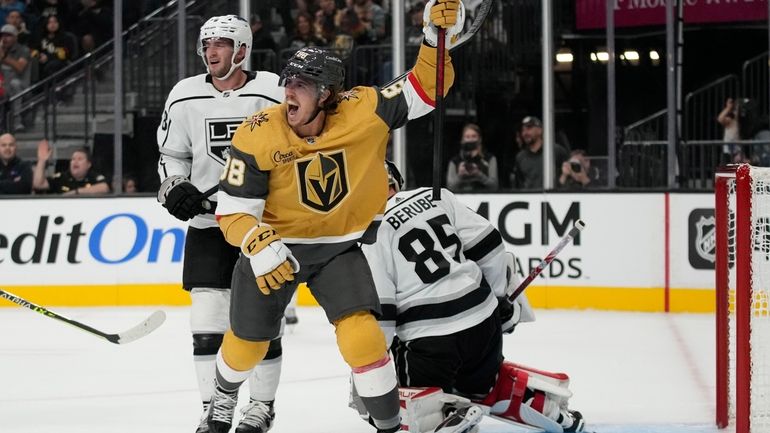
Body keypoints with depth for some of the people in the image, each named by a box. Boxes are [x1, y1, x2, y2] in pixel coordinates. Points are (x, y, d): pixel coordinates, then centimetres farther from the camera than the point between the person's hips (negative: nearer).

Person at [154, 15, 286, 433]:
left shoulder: (274, 93, -8)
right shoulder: (184, 97, 2)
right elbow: (171, 153, 13)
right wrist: (174, 187, -5)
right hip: (206, 222, 3)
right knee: (207, 320, -2)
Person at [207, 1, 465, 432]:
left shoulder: (362, 111, -20)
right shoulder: (258, 137, -22)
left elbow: (426, 89, -15)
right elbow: (233, 211, -18)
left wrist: (438, 37, -31)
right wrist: (258, 245, -37)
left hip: (340, 246, 0)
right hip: (274, 245, 0)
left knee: (362, 335, -20)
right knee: (247, 344, 14)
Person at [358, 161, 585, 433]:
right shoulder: (435, 197, 7)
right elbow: (488, 246, 7)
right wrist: (503, 297, 20)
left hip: (428, 338, -6)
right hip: (483, 318, 7)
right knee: (485, 384, 31)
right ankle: (555, 409, 26)